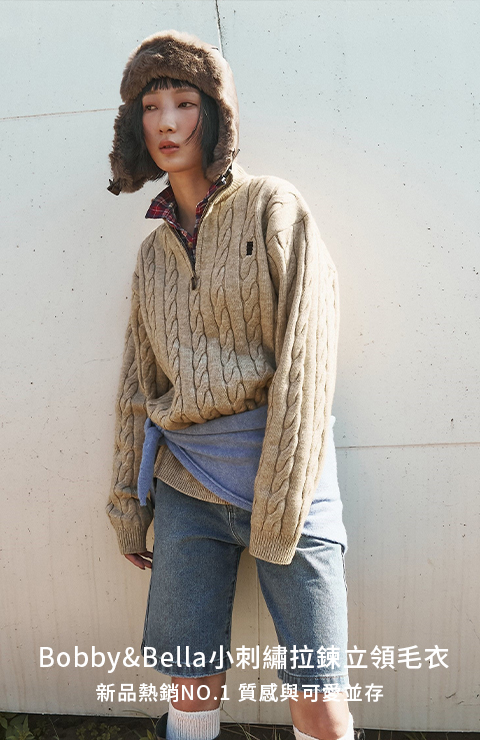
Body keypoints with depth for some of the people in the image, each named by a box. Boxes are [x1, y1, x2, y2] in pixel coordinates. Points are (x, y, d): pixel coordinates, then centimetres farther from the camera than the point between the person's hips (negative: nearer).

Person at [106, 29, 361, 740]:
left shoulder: (273, 206, -1)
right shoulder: (153, 250, 13)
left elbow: (307, 357, -10)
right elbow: (138, 387, 15)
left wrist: (277, 504, -13)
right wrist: (127, 503, 15)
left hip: (287, 477, -3)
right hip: (186, 482, 4)